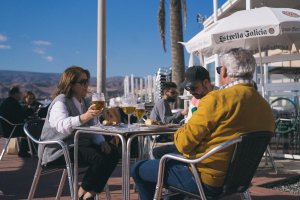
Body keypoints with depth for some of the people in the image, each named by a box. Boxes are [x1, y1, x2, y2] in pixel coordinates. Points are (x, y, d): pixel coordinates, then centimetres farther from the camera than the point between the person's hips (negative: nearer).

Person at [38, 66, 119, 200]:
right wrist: (85, 117, -52)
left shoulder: (85, 102, 13)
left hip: (79, 144, 9)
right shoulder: (60, 102, -13)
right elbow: (63, 126, -35)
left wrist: (101, 141, -6)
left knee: (112, 152, -6)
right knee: (98, 158, -26)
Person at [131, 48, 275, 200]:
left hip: (206, 180, -8)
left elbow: (183, 143, -19)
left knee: (138, 169, 9)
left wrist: (180, 132, 3)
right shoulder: (265, 107, 1)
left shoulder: (218, 99, -22)